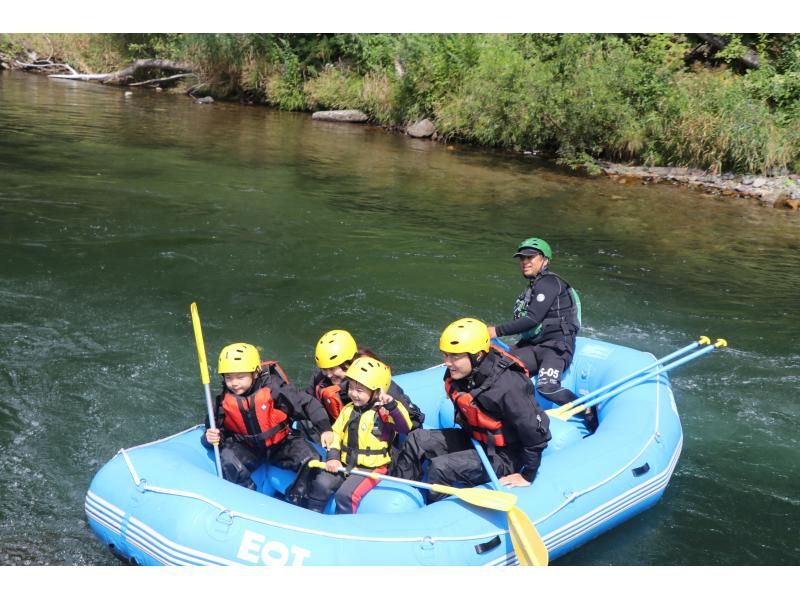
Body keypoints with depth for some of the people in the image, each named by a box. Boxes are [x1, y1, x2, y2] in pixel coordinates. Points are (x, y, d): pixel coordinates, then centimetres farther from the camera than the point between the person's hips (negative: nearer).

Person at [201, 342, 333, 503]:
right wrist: (210, 438, -24)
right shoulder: (224, 401, -12)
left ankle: (293, 501, -4)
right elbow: (215, 428, 1)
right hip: (248, 448, 1)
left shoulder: (273, 389, -22)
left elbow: (307, 403, -17)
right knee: (228, 459, -29)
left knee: (310, 460, -24)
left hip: (281, 443, -1)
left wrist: (325, 428, -24)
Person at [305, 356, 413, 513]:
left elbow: (405, 426, -25)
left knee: (345, 494, -25)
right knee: (320, 484, -12)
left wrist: (392, 405, -39)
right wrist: (332, 457, -1)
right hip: (344, 465, 6)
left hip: (372, 467, -6)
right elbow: (336, 433, 13)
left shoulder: (383, 413, -11)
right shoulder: (348, 410, 10)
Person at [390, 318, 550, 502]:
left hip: (502, 456, -8)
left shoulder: (507, 387, -32)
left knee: (440, 468, -24)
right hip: (472, 438, 8)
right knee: (417, 440, -2)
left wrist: (527, 476, -18)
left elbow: (537, 433, -25)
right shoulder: (456, 375, -8)